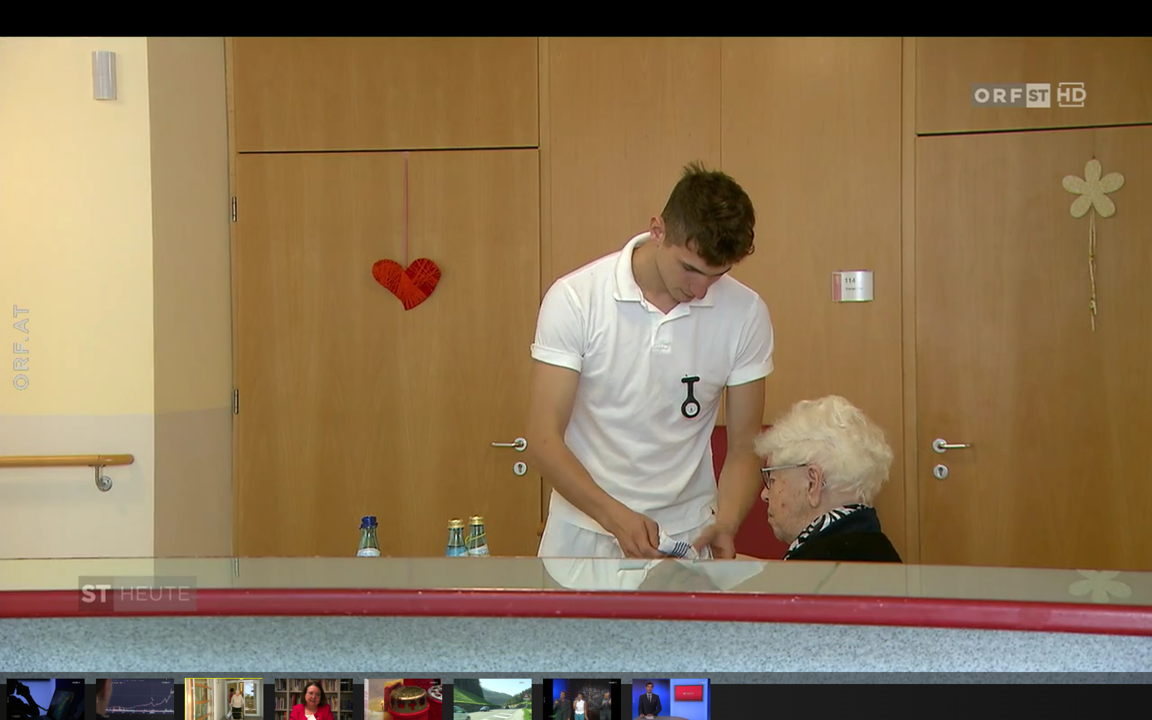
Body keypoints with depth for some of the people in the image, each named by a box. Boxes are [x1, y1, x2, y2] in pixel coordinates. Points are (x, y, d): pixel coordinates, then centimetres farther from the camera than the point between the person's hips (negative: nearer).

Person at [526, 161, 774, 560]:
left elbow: (744, 447, 0)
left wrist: (726, 524, -18)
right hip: (584, 536, -1)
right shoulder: (575, 298, -13)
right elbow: (543, 440, -14)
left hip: (688, 538, 1)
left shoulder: (745, 314, -7)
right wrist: (616, 517, -27)